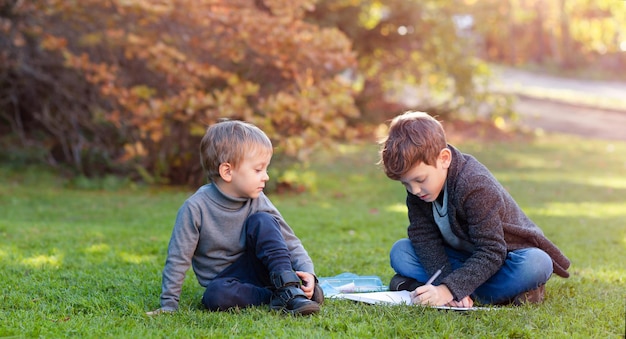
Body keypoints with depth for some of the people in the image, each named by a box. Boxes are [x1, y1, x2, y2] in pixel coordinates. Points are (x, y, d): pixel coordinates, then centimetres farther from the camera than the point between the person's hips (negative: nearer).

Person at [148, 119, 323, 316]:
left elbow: (290, 241, -2)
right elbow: (177, 260, -12)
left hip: (256, 269, 3)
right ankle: (278, 299, -25)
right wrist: (169, 305, -12)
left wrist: (307, 271, -19)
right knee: (215, 296, -38)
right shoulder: (195, 209, -17)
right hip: (223, 280, -2)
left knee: (262, 221, -22)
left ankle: (289, 288, -27)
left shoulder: (258, 202, -6)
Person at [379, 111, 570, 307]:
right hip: (462, 258, 6)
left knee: (536, 264, -37)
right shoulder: (417, 186, -11)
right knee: (400, 252, -14)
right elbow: (424, 238, -13)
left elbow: (491, 252, -33)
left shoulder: (475, 186, -30)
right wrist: (445, 284, -29)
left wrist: (449, 289, -42)